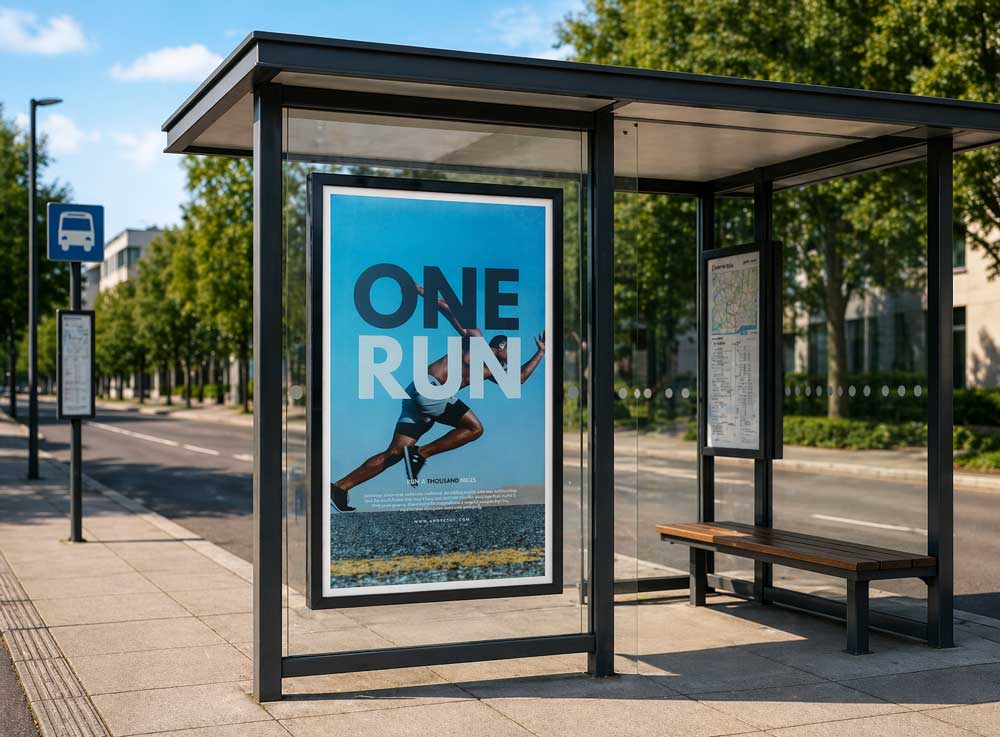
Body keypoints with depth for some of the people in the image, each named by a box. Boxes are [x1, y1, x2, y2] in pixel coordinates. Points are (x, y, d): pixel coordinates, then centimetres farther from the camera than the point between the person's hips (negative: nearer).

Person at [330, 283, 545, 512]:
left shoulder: (489, 372, 27)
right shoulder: (476, 339, 7)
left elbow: (519, 377, 33)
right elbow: (448, 309, 6)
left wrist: (540, 352, 37)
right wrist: (422, 292, 1)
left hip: (421, 398, 8)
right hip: (426, 385, -8)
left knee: (394, 453, 0)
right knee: (475, 427, -12)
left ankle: (340, 487, -4)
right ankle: (420, 453, -16)